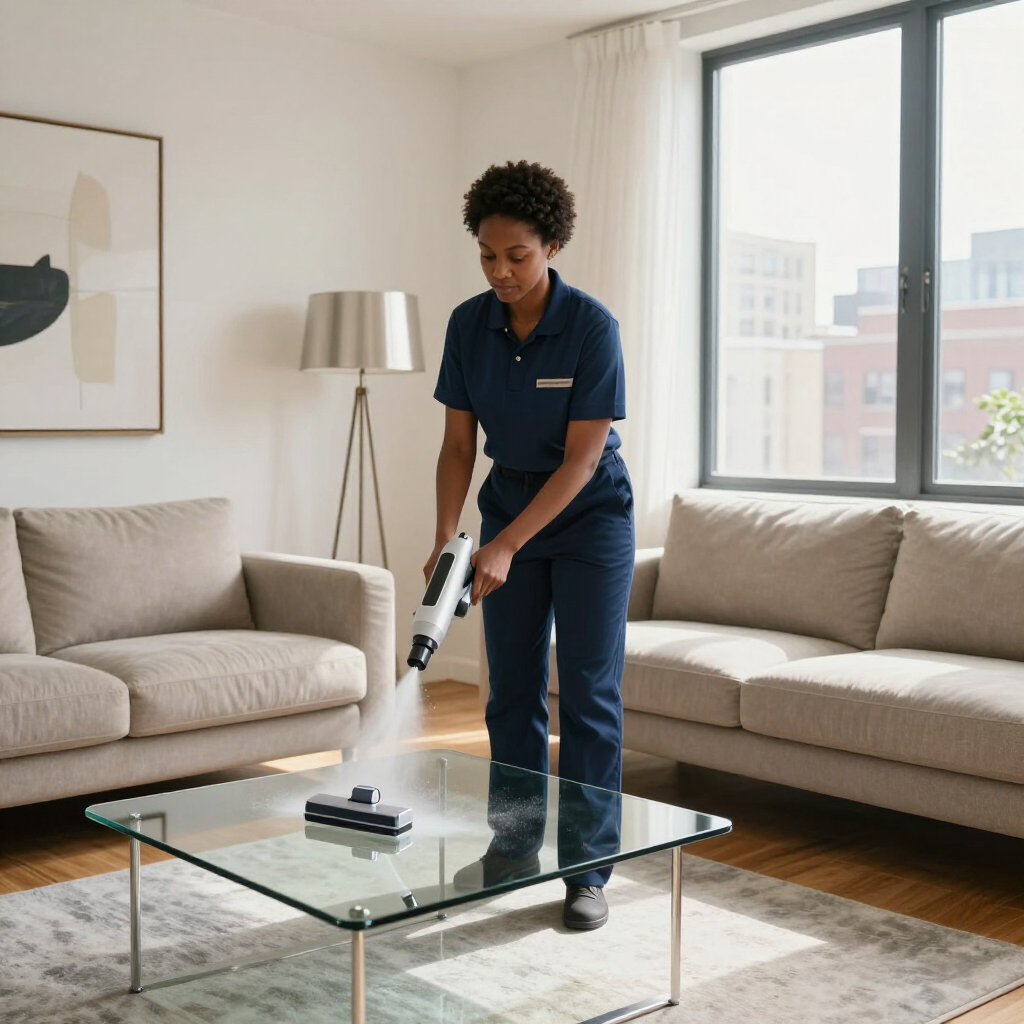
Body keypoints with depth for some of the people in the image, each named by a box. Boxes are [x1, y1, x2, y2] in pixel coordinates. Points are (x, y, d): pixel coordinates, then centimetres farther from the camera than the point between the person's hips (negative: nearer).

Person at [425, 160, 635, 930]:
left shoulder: (591, 326, -22)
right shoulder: (469, 324, -8)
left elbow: (582, 456, -22)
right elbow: (459, 442, -4)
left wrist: (506, 546, -27)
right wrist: (446, 538, -18)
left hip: (588, 518, -4)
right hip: (510, 506, 5)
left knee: (588, 692, -3)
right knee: (513, 689, 10)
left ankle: (589, 871, 6)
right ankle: (515, 847, 23)